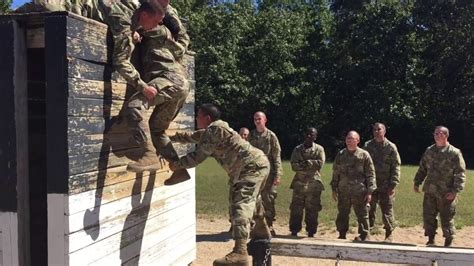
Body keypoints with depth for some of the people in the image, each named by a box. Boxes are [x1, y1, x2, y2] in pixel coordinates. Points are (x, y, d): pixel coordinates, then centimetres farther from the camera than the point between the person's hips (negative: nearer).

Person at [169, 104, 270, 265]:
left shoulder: (214, 129, -12)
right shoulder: (213, 130, 20)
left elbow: (198, 156, -13)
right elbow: (192, 137, 36)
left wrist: (177, 164, -1)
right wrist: (170, 137, 37)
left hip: (252, 167, -11)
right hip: (258, 164, 11)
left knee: (241, 205, -23)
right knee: (248, 200, 30)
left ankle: (240, 253, -36)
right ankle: (262, 230, 50)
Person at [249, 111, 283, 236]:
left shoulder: (271, 136, -2)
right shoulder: (251, 135, 7)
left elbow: (277, 157, -3)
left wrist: (277, 175, -10)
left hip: (268, 173, -3)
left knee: (268, 200, 2)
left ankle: (269, 226, 14)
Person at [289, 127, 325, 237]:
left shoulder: (319, 149, 4)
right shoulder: (297, 149, 7)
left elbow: (320, 163, -10)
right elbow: (294, 165, -5)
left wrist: (306, 162, -12)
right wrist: (311, 166, -16)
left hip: (314, 184, -1)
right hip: (299, 183, 1)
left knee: (312, 210, 6)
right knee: (296, 209, 3)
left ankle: (311, 232, 17)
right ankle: (294, 231, 13)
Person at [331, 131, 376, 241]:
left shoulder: (364, 155, -2)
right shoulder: (340, 154, 8)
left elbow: (370, 174, -2)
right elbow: (335, 173, 13)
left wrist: (369, 191, -6)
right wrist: (334, 189, 10)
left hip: (359, 192, -3)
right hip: (343, 191, 3)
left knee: (362, 215, 3)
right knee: (342, 214, 10)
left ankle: (364, 235, 16)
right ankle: (342, 235, 22)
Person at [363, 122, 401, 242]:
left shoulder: (391, 147, -2)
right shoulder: (367, 146, 5)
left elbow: (396, 167, -3)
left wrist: (393, 184, -11)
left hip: (386, 186, -2)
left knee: (387, 212, 3)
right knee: (369, 211, 9)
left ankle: (389, 234, 18)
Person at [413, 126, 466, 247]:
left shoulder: (454, 153, -9)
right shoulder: (429, 151, 7)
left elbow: (460, 173, -11)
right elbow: (422, 169, 16)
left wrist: (455, 190, -17)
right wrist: (417, 182, 9)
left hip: (446, 194, -5)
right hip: (430, 192, 5)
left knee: (447, 219, 7)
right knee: (428, 216, 10)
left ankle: (448, 243, 25)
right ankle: (431, 240, 26)